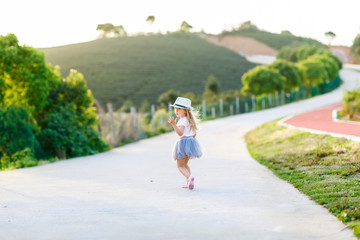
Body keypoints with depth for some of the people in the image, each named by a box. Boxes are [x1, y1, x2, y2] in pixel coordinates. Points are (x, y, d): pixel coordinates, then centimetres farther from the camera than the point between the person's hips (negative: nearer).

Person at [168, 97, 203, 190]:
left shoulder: (182, 121, -14)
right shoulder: (190, 120, 13)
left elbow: (180, 133, -28)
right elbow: (194, 134, 18)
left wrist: (174, 124, -36)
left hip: (183, 142, -9)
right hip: (191, 141, 9)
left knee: (180, 166, -4)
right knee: (185, 164, 23)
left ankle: (190, 177, -28)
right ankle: (189, 182, 18)